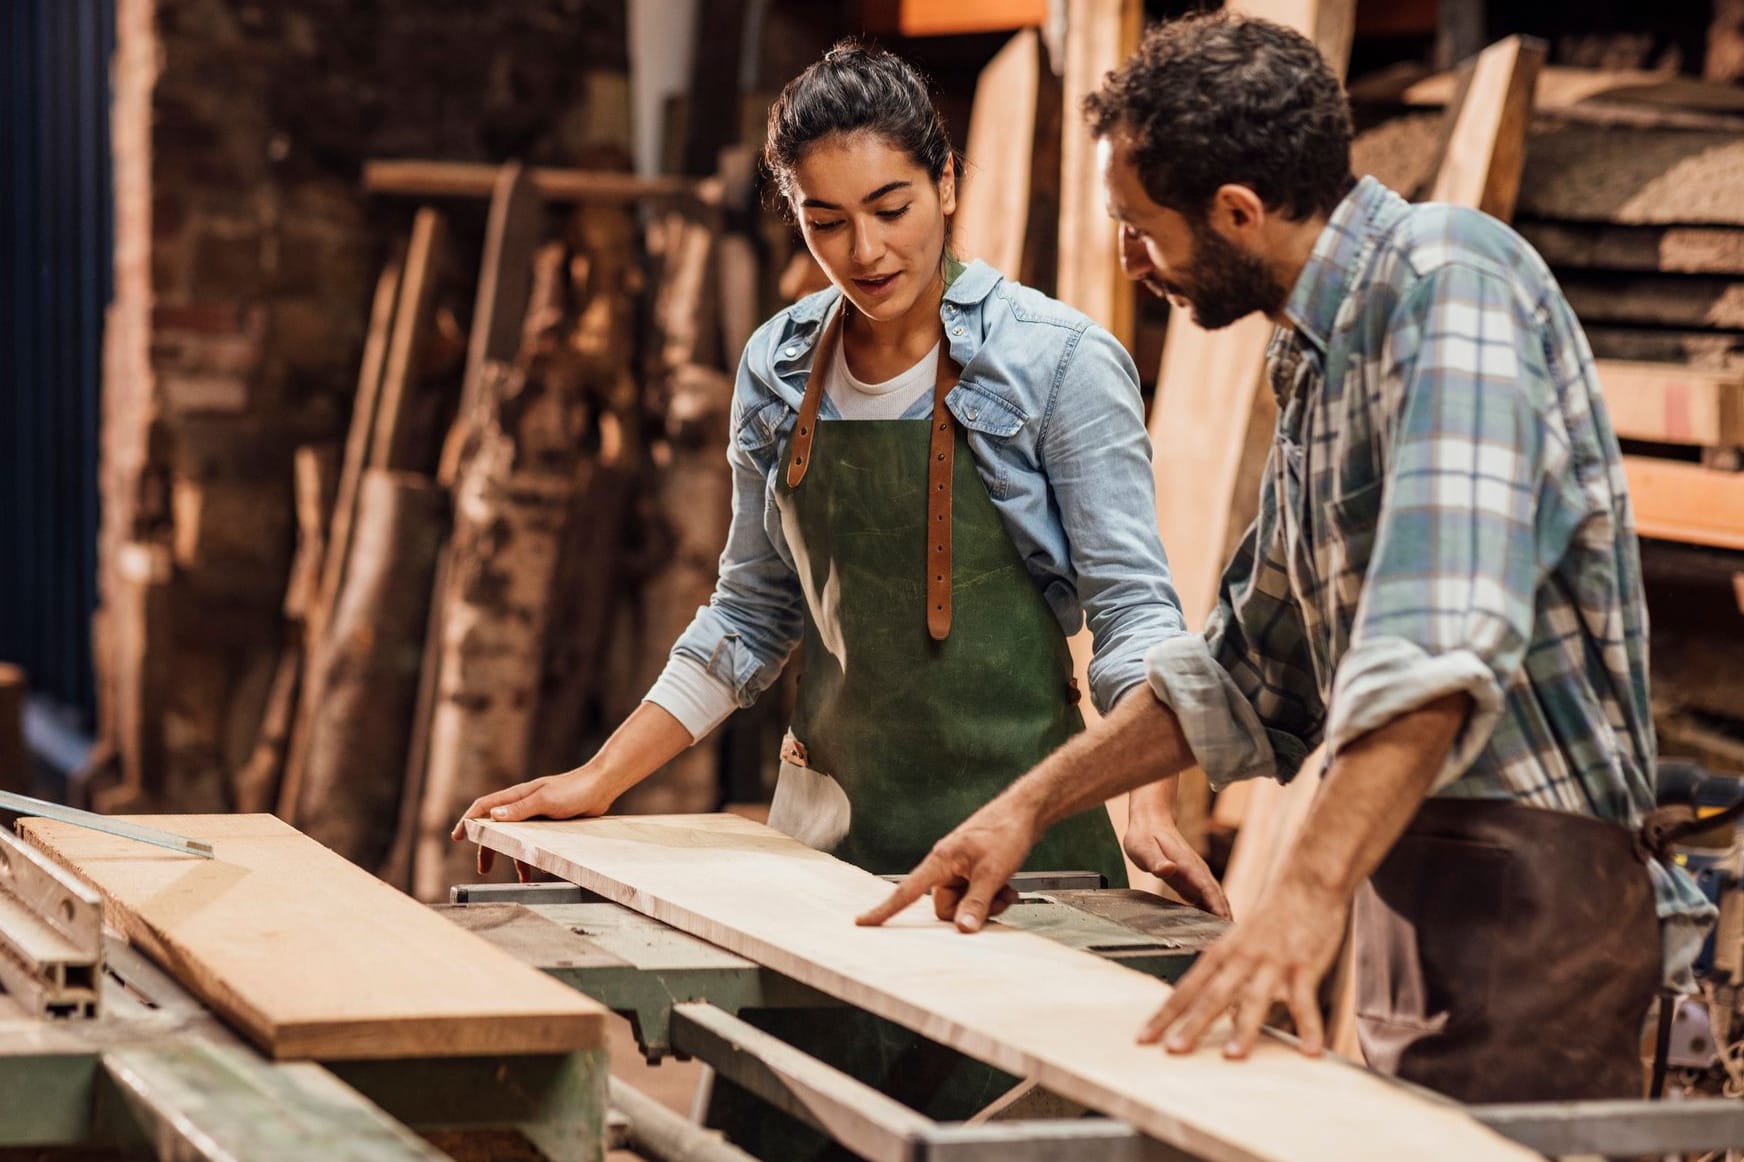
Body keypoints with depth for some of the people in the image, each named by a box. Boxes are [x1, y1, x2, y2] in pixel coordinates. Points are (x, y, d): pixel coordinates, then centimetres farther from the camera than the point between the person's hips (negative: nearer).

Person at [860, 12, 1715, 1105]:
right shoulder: (1324, 361, 16)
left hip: (1526, 880, -9)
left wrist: (1311, 892, -37)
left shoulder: (1447, 278, -15)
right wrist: (1032, 806, 19)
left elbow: (1440, 642, -29)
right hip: (1418, 871, 9)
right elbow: (1249, 669, 25)